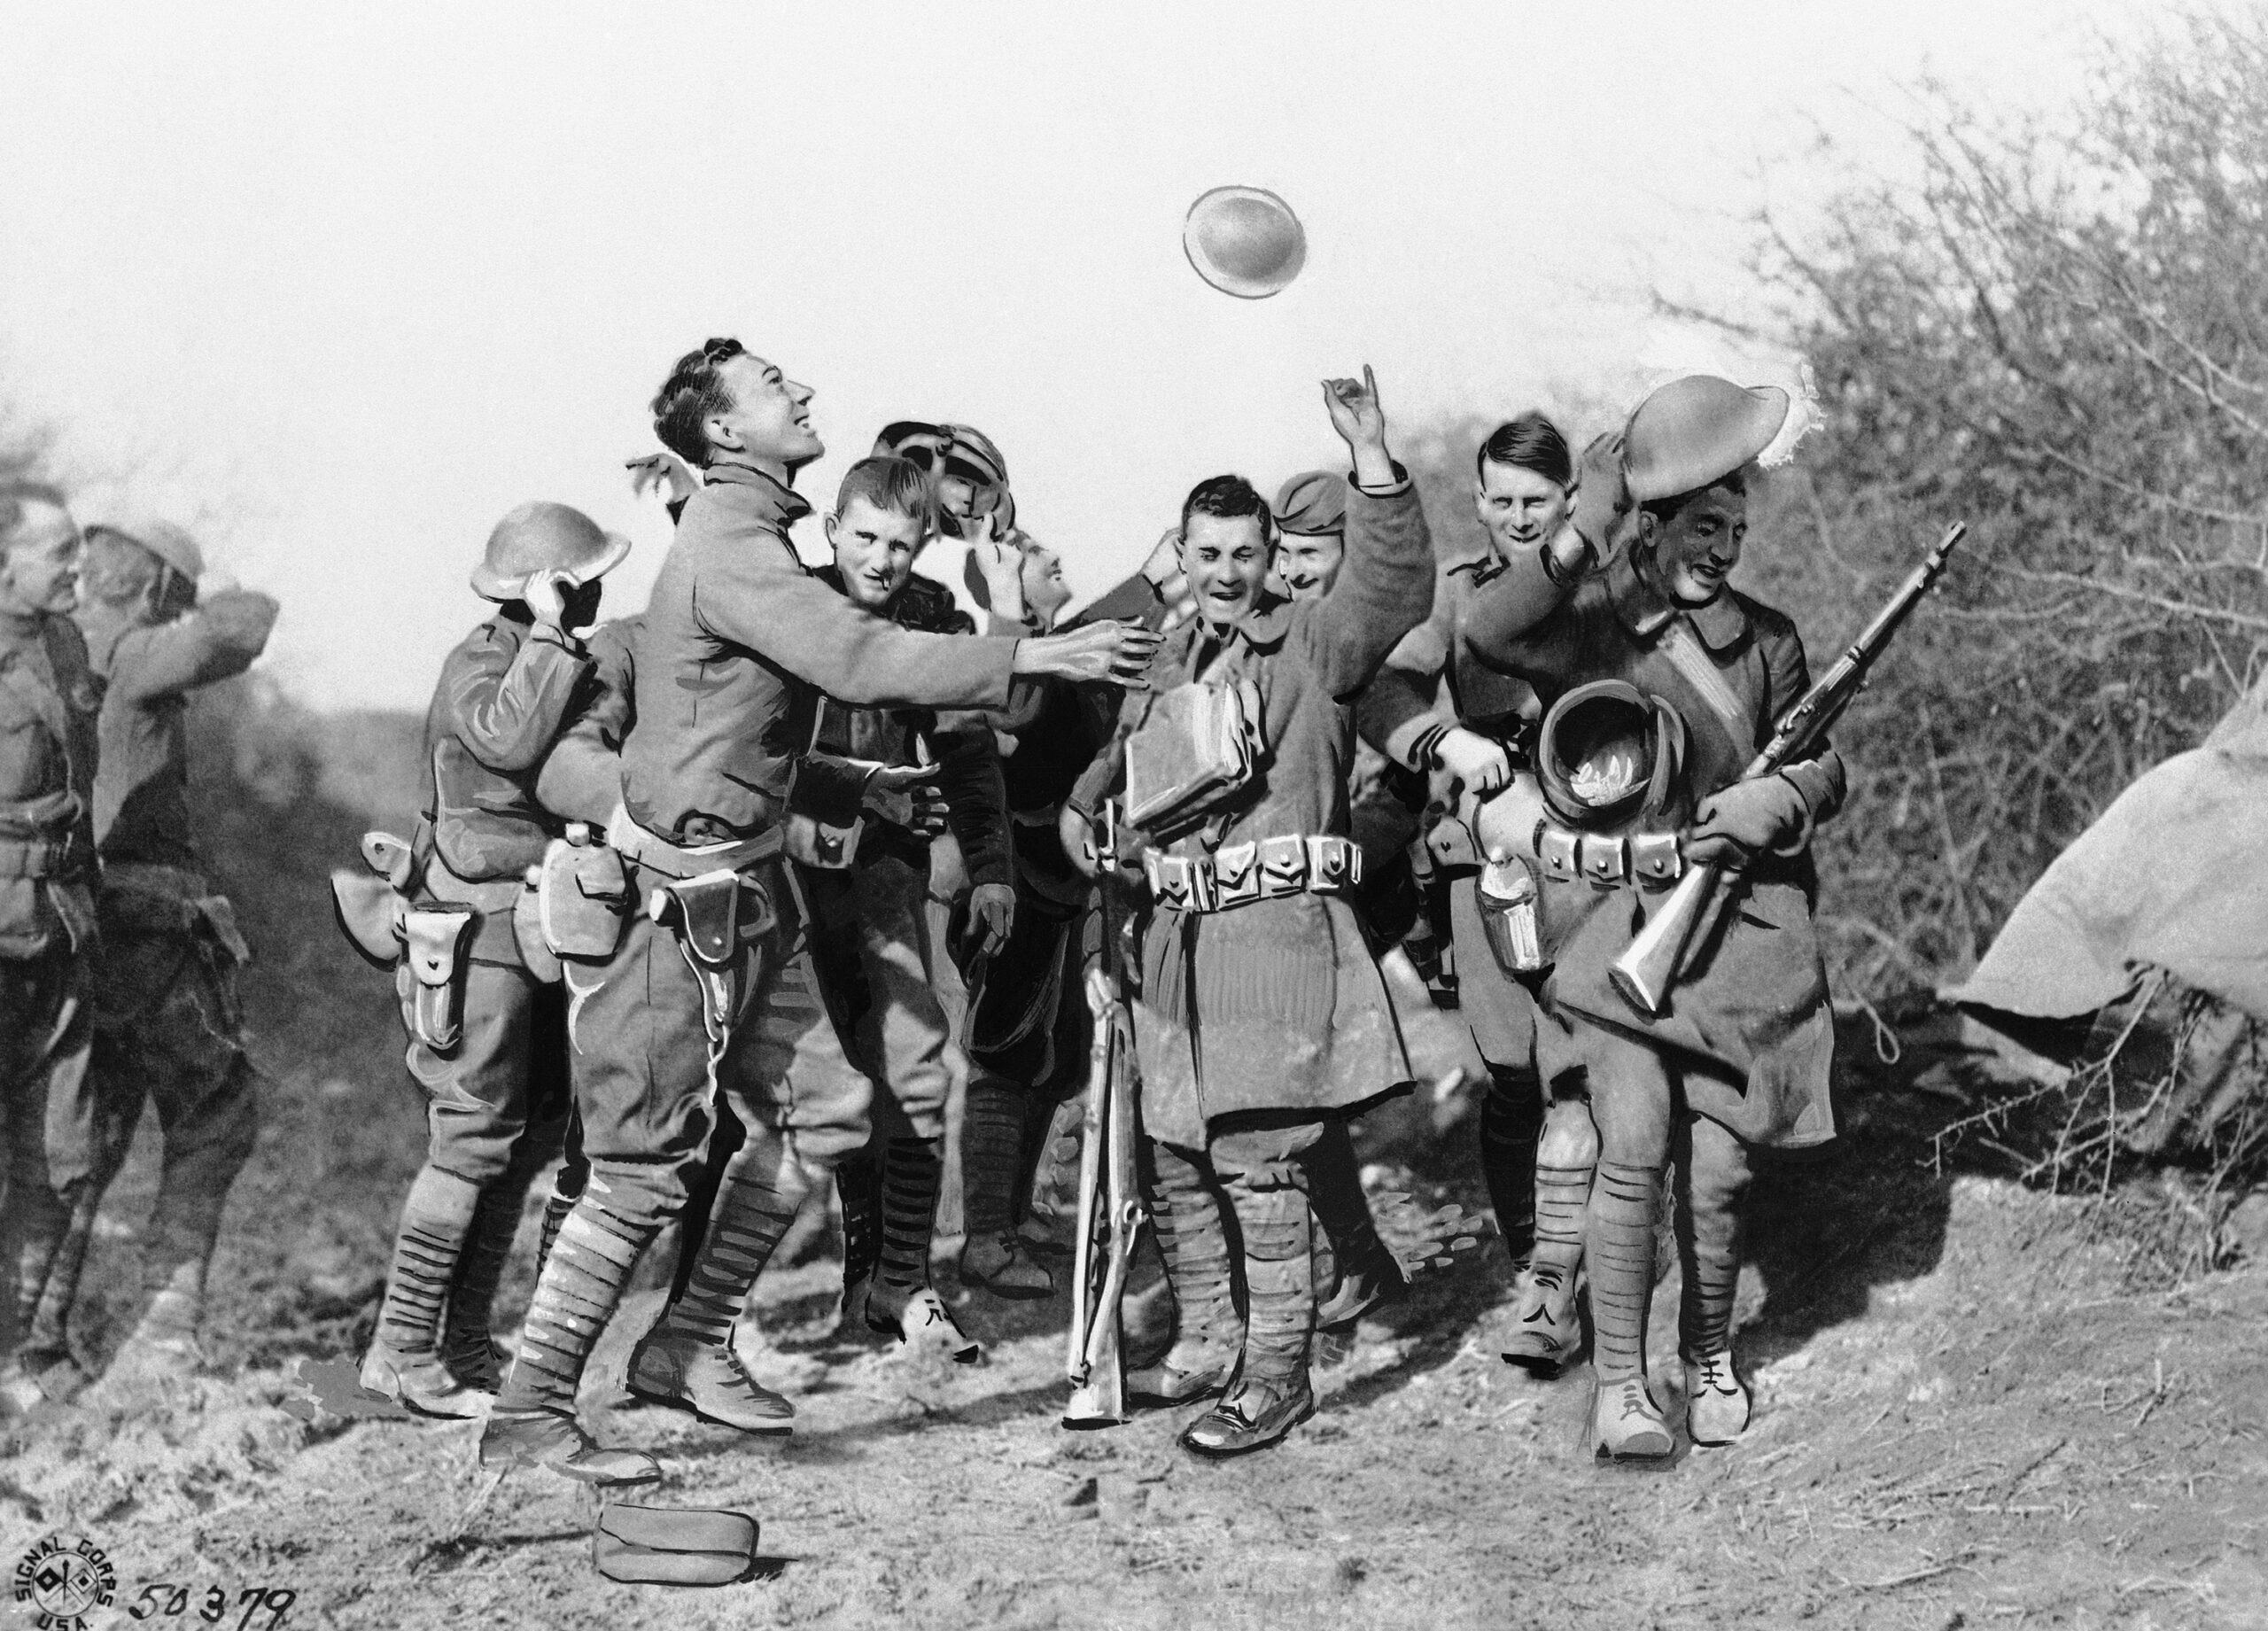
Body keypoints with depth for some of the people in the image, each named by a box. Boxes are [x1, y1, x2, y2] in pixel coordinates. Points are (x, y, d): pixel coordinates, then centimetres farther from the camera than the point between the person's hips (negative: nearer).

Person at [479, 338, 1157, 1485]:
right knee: (646, 1164, -7)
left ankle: (689, 1344, 20)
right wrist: (1035, 657, -25)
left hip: (744, 893, 10)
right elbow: (859, 661, -28)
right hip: (681, 900, -10)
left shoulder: (747, 538, 16)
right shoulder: (730, 545, -17)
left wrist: (852, 788, 16)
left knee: (820, 1109, 11)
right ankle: (526, 1414, -1)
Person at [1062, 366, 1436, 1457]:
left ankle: (1278, 1373, -5)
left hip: (1276, 927, -7)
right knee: (1170, 1152, 10)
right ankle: (1204, 1333, 27)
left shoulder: (1314, 644, 1)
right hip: (1176, 936, 7)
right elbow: (1102, 782, 33)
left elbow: (1397, 591, -19)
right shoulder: (1163, 666, 19)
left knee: (1260, 1157, -10)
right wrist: (1092, 829, 10)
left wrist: (1373, 460, -30)